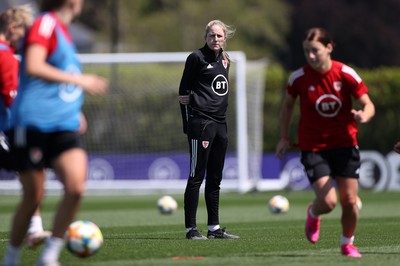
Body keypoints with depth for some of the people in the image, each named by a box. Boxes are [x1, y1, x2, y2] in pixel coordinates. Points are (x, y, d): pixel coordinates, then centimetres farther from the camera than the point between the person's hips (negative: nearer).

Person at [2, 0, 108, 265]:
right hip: (32, 124, -7)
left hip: (64, 128, 7)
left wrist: (74, 110, 26)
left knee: (76, 187, -14)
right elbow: (33, 67, -23)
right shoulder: (45, 24, -7)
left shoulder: (63, 30, 19)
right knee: (33, 197, -2)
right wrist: (79, 80, -17)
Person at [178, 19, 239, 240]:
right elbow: (184, 89, -5)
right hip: (200, 122, -7)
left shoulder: (224, 60, 14)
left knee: (215, 178, 11)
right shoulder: (197, 57, -6)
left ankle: (214, 227, 17)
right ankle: (191, 228, -5)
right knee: (196, 176, -7)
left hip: (219, 123, 7)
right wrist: (187, 124, -7)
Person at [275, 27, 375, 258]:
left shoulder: (346, 74, -10)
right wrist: (284, 138, 11)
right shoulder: (299, 78, -9)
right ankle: (313, 214, 23)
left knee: (350, 200, -2)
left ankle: (348, 244, 25)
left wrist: (364, 116, -29)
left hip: (345, 145, 1)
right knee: (328, 201, -15)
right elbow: (288, 105, 10)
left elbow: (368, 105, -5)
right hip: (313, 147, -1)